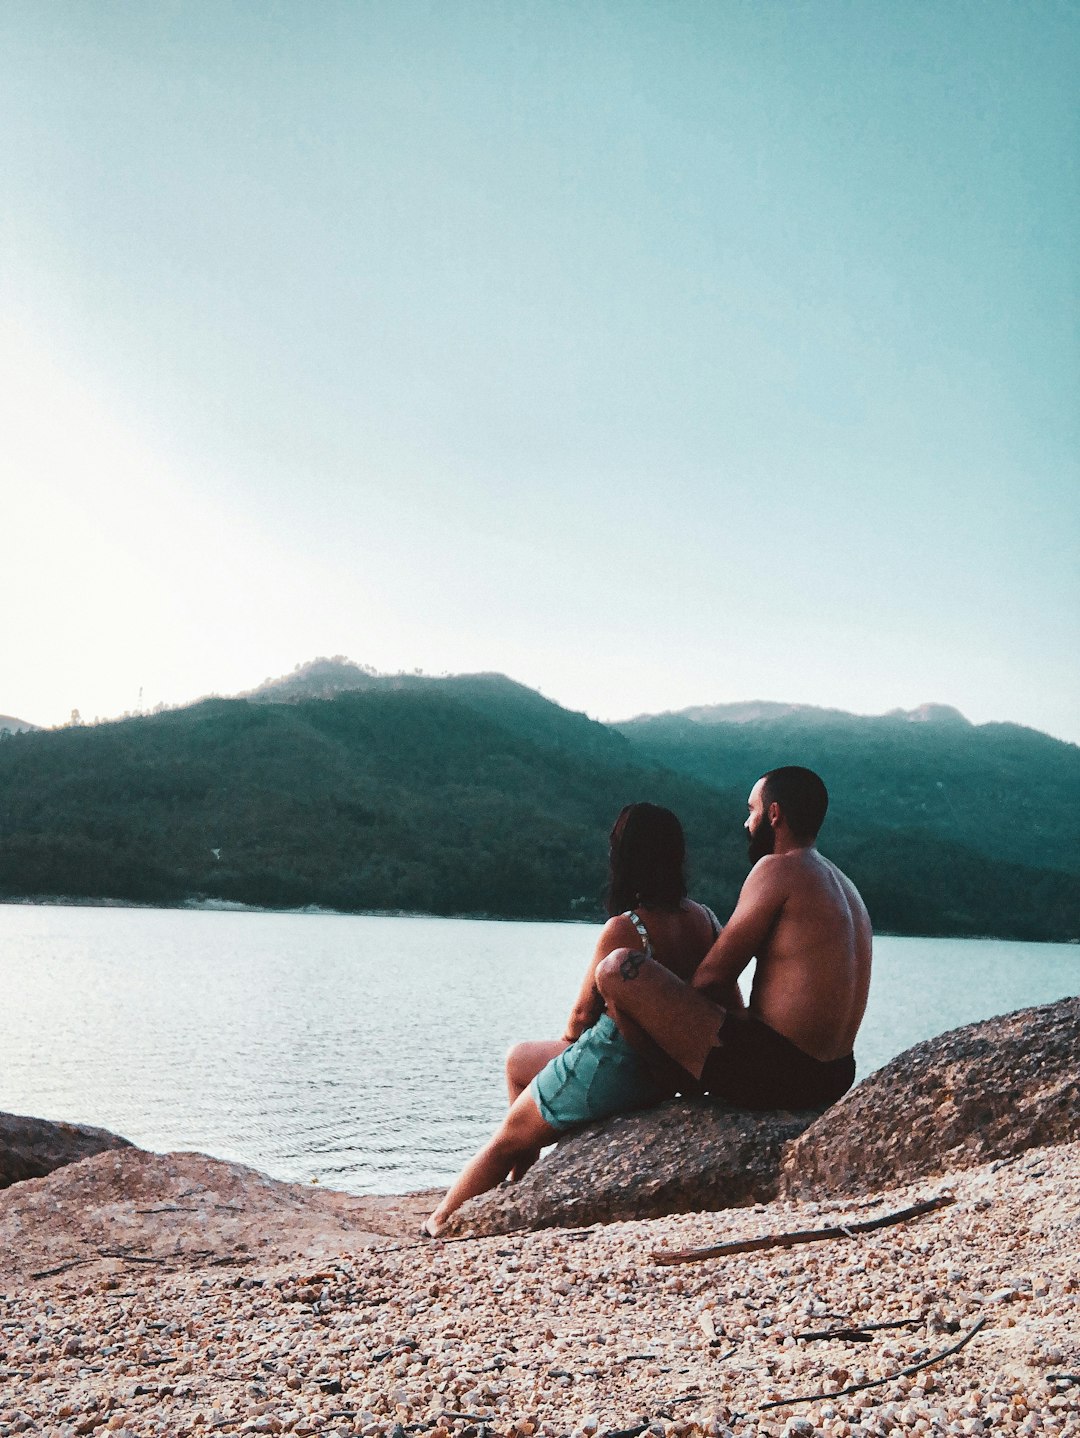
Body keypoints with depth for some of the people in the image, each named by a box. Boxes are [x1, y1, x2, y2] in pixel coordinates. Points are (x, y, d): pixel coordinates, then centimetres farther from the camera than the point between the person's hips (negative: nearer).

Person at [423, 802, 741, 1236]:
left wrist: (570, 1038, 10)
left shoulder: (624, 928, -23)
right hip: (666, 1076, 8)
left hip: (608, 1067, -8)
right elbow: (734, 1009, 3)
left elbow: (583, 1015, -12)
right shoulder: (706, 919, -2)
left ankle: (442, 1222, 34)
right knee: (518, 1058, 27)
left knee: (507, 1139, 16)